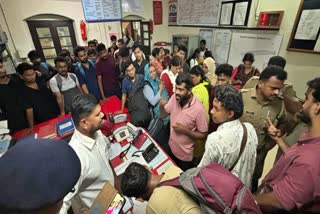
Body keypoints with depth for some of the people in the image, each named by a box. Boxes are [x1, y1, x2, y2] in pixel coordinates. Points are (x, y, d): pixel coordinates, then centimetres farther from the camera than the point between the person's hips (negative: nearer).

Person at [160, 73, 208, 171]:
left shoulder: (199, 109, -28)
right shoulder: (174, 98, -12)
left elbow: (203, 135, -18)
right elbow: (163, 115, 0)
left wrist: (185, 130, -29)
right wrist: (162, 106, -21)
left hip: (185, 155, -5)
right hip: (171, 147, 5)